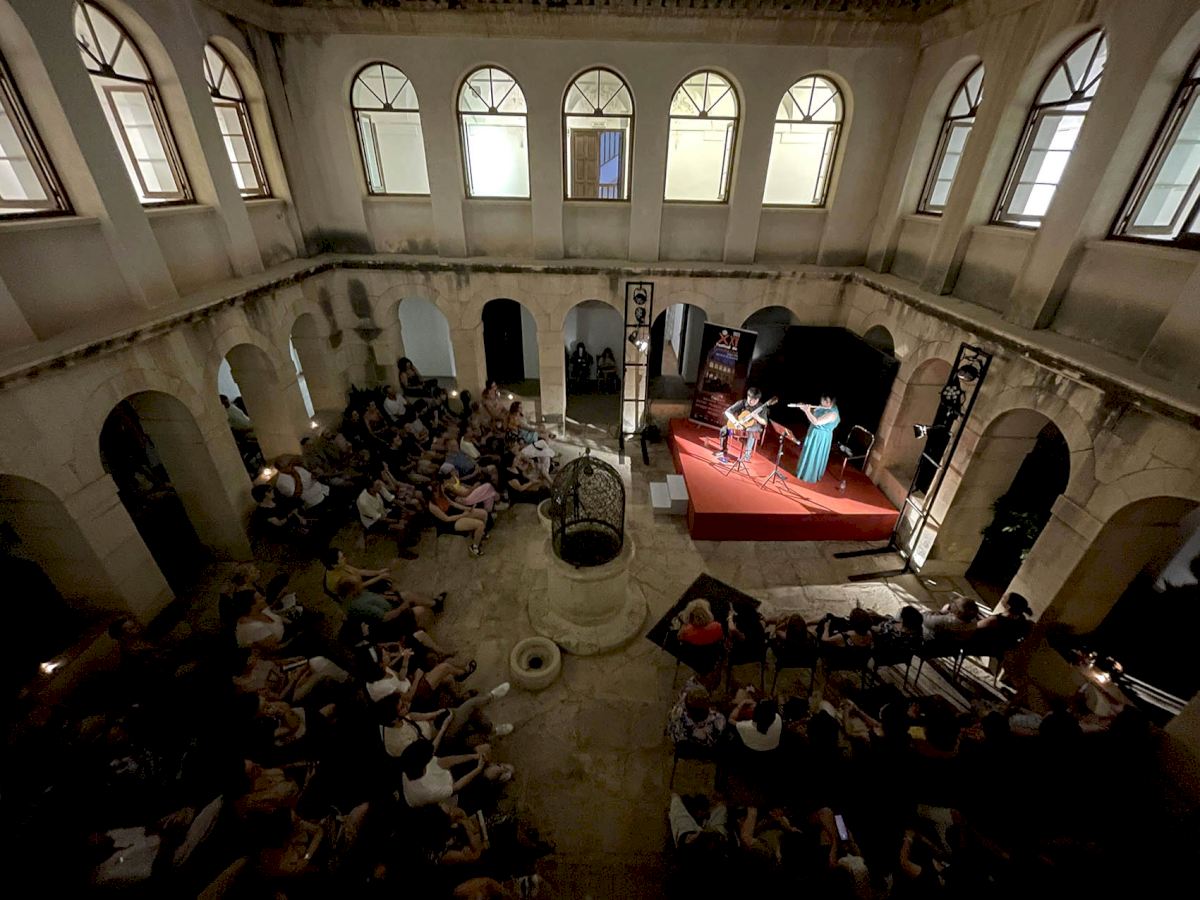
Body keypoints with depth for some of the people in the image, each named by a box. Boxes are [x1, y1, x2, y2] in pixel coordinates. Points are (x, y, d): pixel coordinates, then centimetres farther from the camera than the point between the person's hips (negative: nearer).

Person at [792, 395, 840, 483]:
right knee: (808, 454, 21)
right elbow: (812, 414, 11)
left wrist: (807, 411, -25)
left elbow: (816, 422, -32)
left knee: (814, 457, 6)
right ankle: (803, 471, 38)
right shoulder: (821, 408, -2)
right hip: (813, 434, 8)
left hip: (821, 439, -8)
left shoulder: (832, 414, -27)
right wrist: (804, 408, -7)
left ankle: (811, 477, 22)